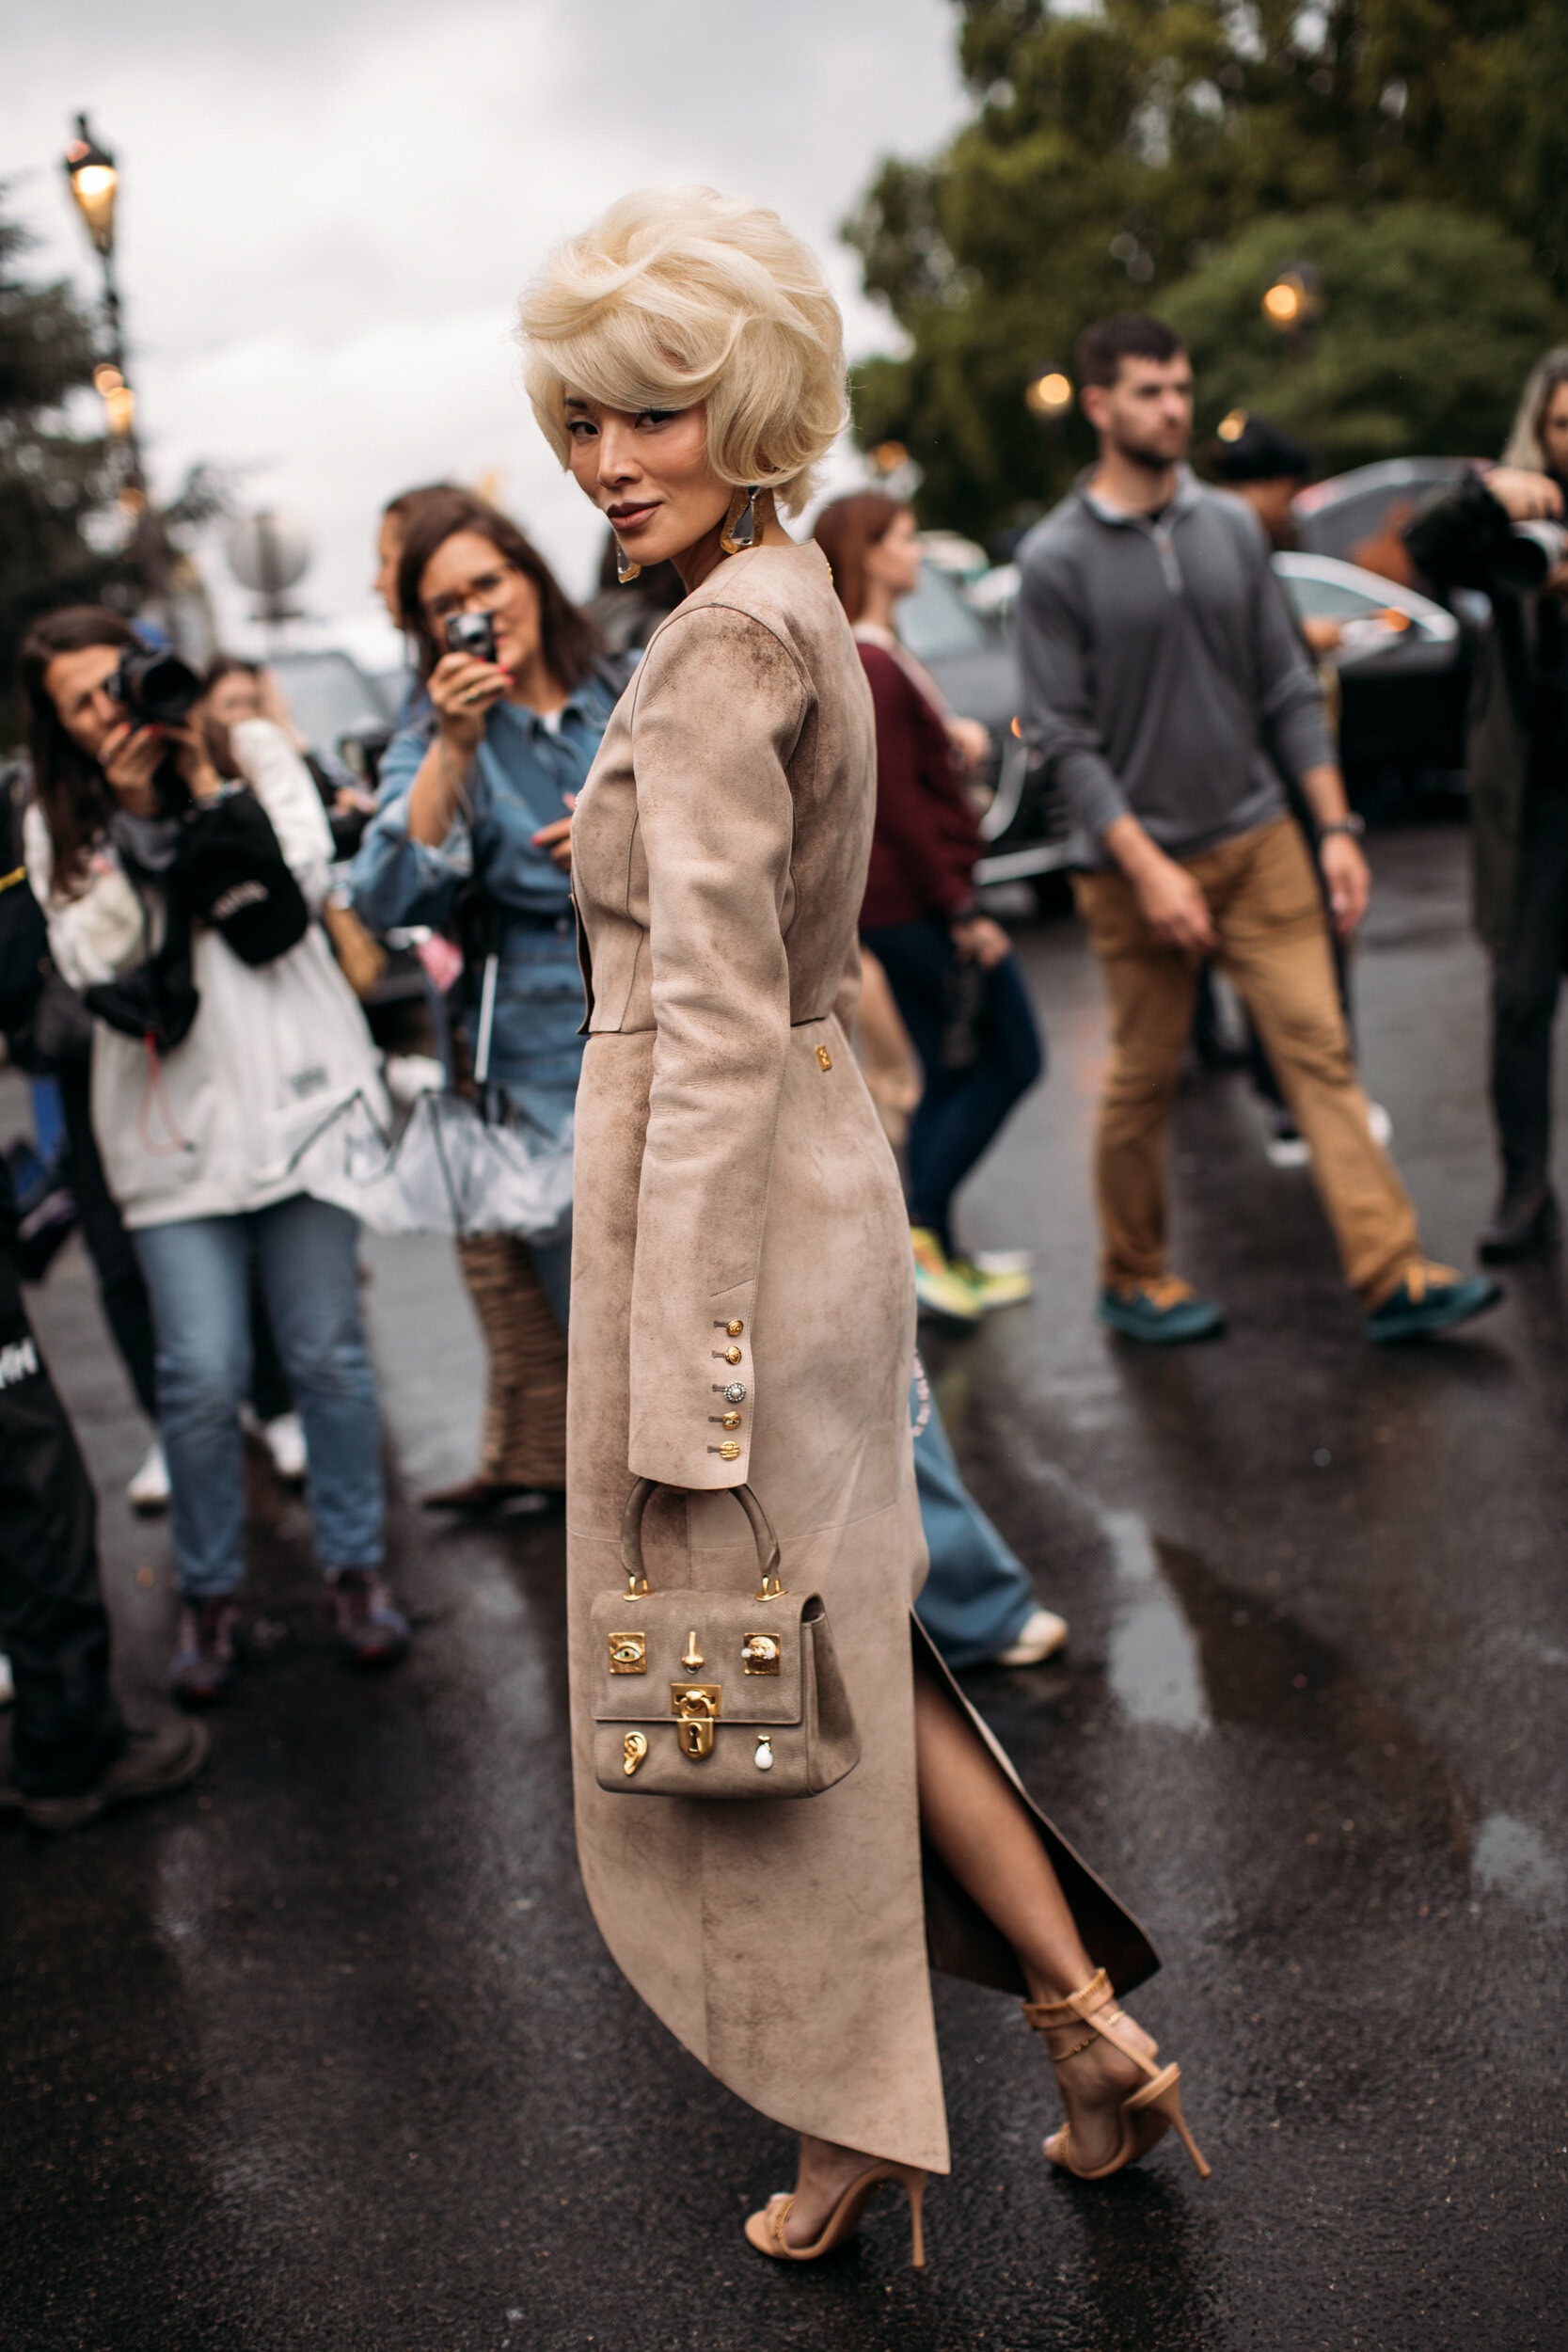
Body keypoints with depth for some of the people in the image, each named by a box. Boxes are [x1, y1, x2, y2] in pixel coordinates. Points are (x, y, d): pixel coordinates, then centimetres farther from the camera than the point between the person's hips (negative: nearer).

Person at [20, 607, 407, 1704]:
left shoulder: (252, 751, 6)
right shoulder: (59, 827, 8)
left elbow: (297, 880, -7)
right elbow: (92, 962, -5)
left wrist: (204, 784, -8)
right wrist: (136, 820, -10)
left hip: (298, 1096, 0)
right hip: (172, 1125, 0)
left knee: (329, 1354, 5)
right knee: (201, 1376, -3)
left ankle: (356, 1565, 21)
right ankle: (210, 1592, 16)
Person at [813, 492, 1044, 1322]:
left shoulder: (868, 656, 14)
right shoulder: (872, 669, -19)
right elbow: (900, 806, -22)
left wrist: (955, 735, 9)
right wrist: (963, 911, -20)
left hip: (896, 902, 10)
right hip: (917, 900, -10)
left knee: (952, 1076, 14)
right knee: (1012, 1059, -1)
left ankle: (940, 1257, 19)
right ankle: (921, 1227, -3)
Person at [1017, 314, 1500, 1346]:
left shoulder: (1231, 527, 7)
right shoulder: (1057, 559, -6)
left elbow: (1288, 690, 10)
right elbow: (1067, 738, -9)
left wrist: (1337, 825, 3)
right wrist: (1147, 867, -17)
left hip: (1260, 841, 4)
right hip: (1138, 862, -3)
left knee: (1320, 1049, -3)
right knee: (1143, 1083, 5)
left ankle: (1393, 1277, -2)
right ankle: (1133, 1279, 24)